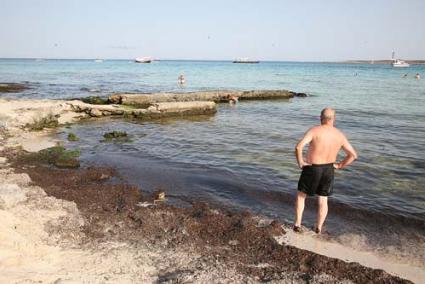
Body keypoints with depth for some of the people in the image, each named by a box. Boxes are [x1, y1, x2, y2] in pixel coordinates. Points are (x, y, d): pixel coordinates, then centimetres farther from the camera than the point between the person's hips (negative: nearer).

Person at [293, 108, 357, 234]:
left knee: (301, 195, 17)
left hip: (312, 168, -3)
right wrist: (339, 165, 6)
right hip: (328, 169, 3)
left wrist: (300, 162, -15)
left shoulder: (314, 130, -16)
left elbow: (298, 147, -28)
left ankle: (297, 224, 16)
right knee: (323, 200, 18)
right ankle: (319, 228, 24)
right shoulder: (340, 135, -2)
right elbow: (353, 155, 2)